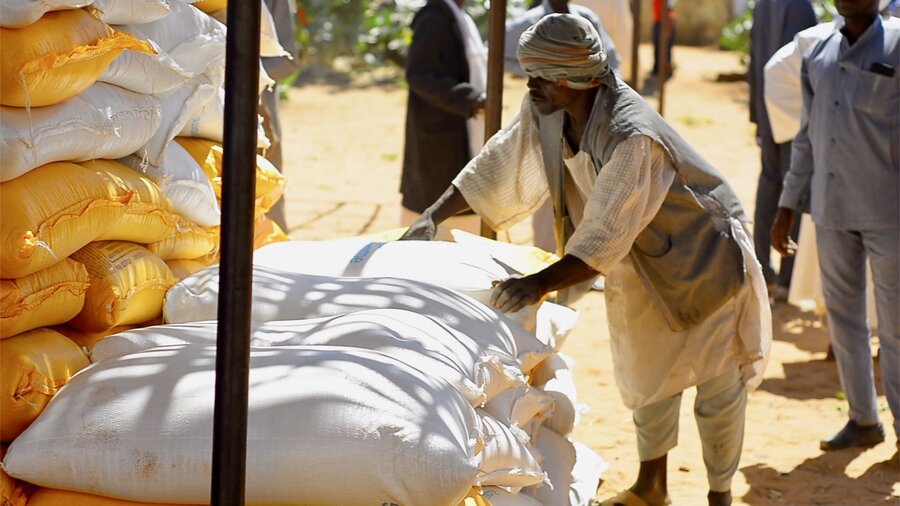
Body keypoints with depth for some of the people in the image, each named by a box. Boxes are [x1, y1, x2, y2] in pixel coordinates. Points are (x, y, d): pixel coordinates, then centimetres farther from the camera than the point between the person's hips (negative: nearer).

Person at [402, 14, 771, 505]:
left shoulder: (633, 137, -38)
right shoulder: (544, 111, -17)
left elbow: (604, 242, -40)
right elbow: (498, 165, -5)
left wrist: (540, 284, -49)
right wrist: (432, 216, -13)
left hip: (704, 254, -7)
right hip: (642, 263, 7)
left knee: (717, 385, 0)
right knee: (649, 373, 19)